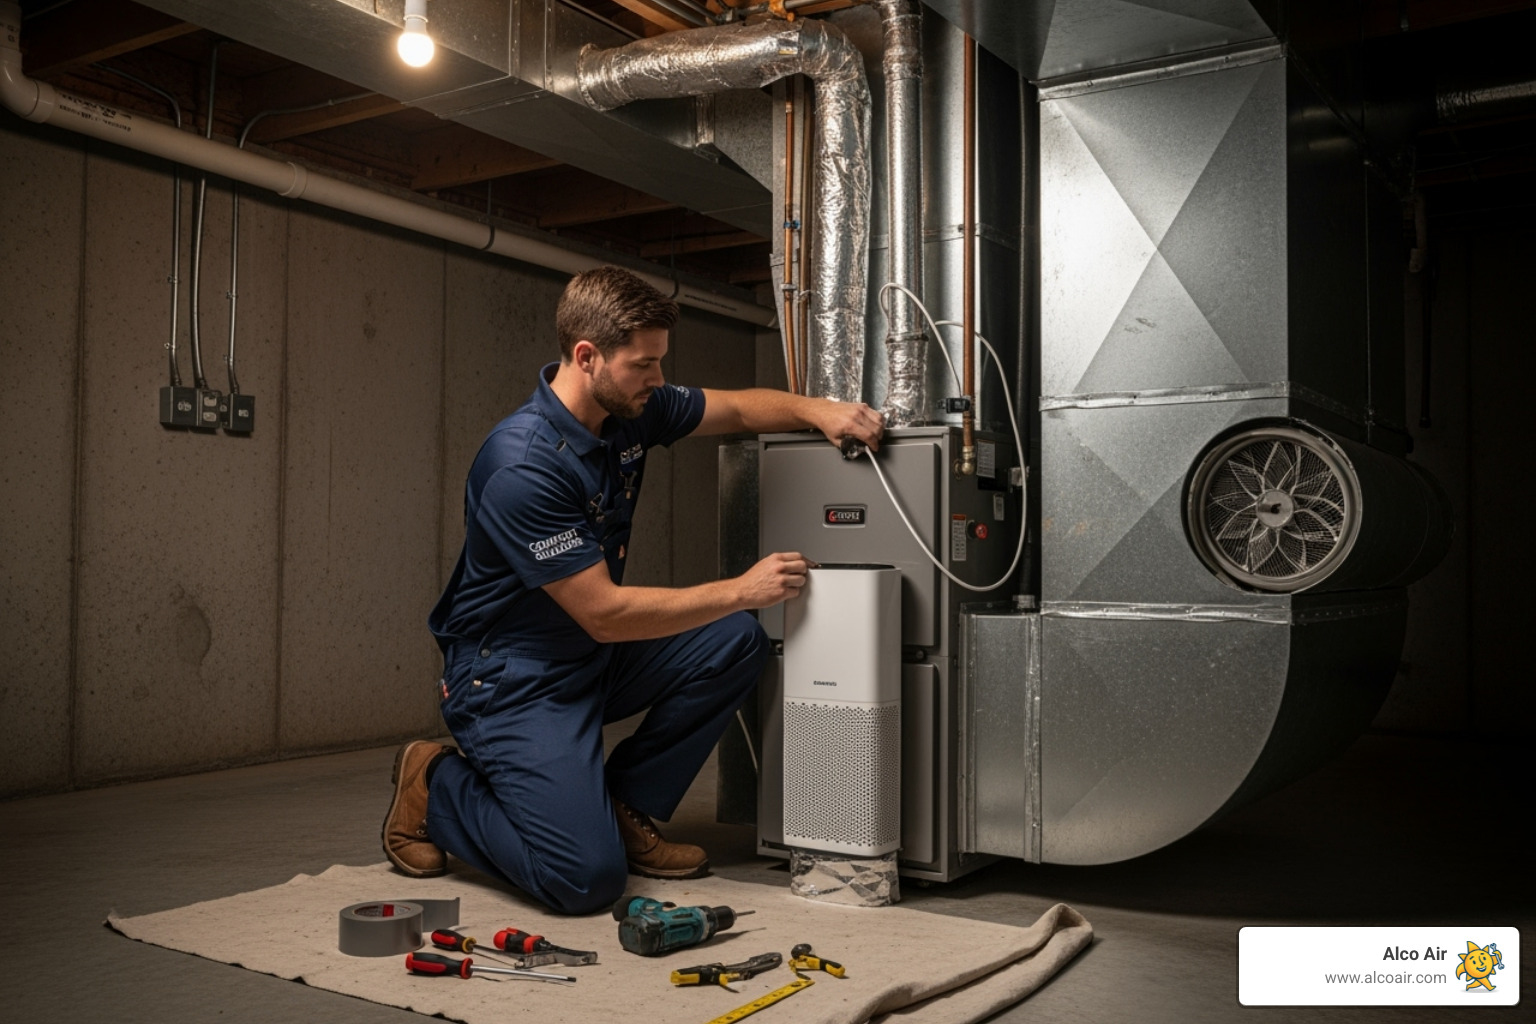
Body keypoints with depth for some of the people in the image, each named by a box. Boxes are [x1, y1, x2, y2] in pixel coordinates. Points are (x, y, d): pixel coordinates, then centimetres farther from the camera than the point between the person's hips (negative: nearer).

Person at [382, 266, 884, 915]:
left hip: (595, 658, 9)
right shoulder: (522, 466, -28)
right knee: (587, 878, -18)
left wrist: (818, 411, -9)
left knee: (735, 642, -10)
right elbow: (604, 613, -26)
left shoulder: (630, 408, -3)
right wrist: (741, 590, -21)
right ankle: (437, 788, 8)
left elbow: (739, 407, 11)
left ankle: (624, 809, 5)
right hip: (512, 677, -8)